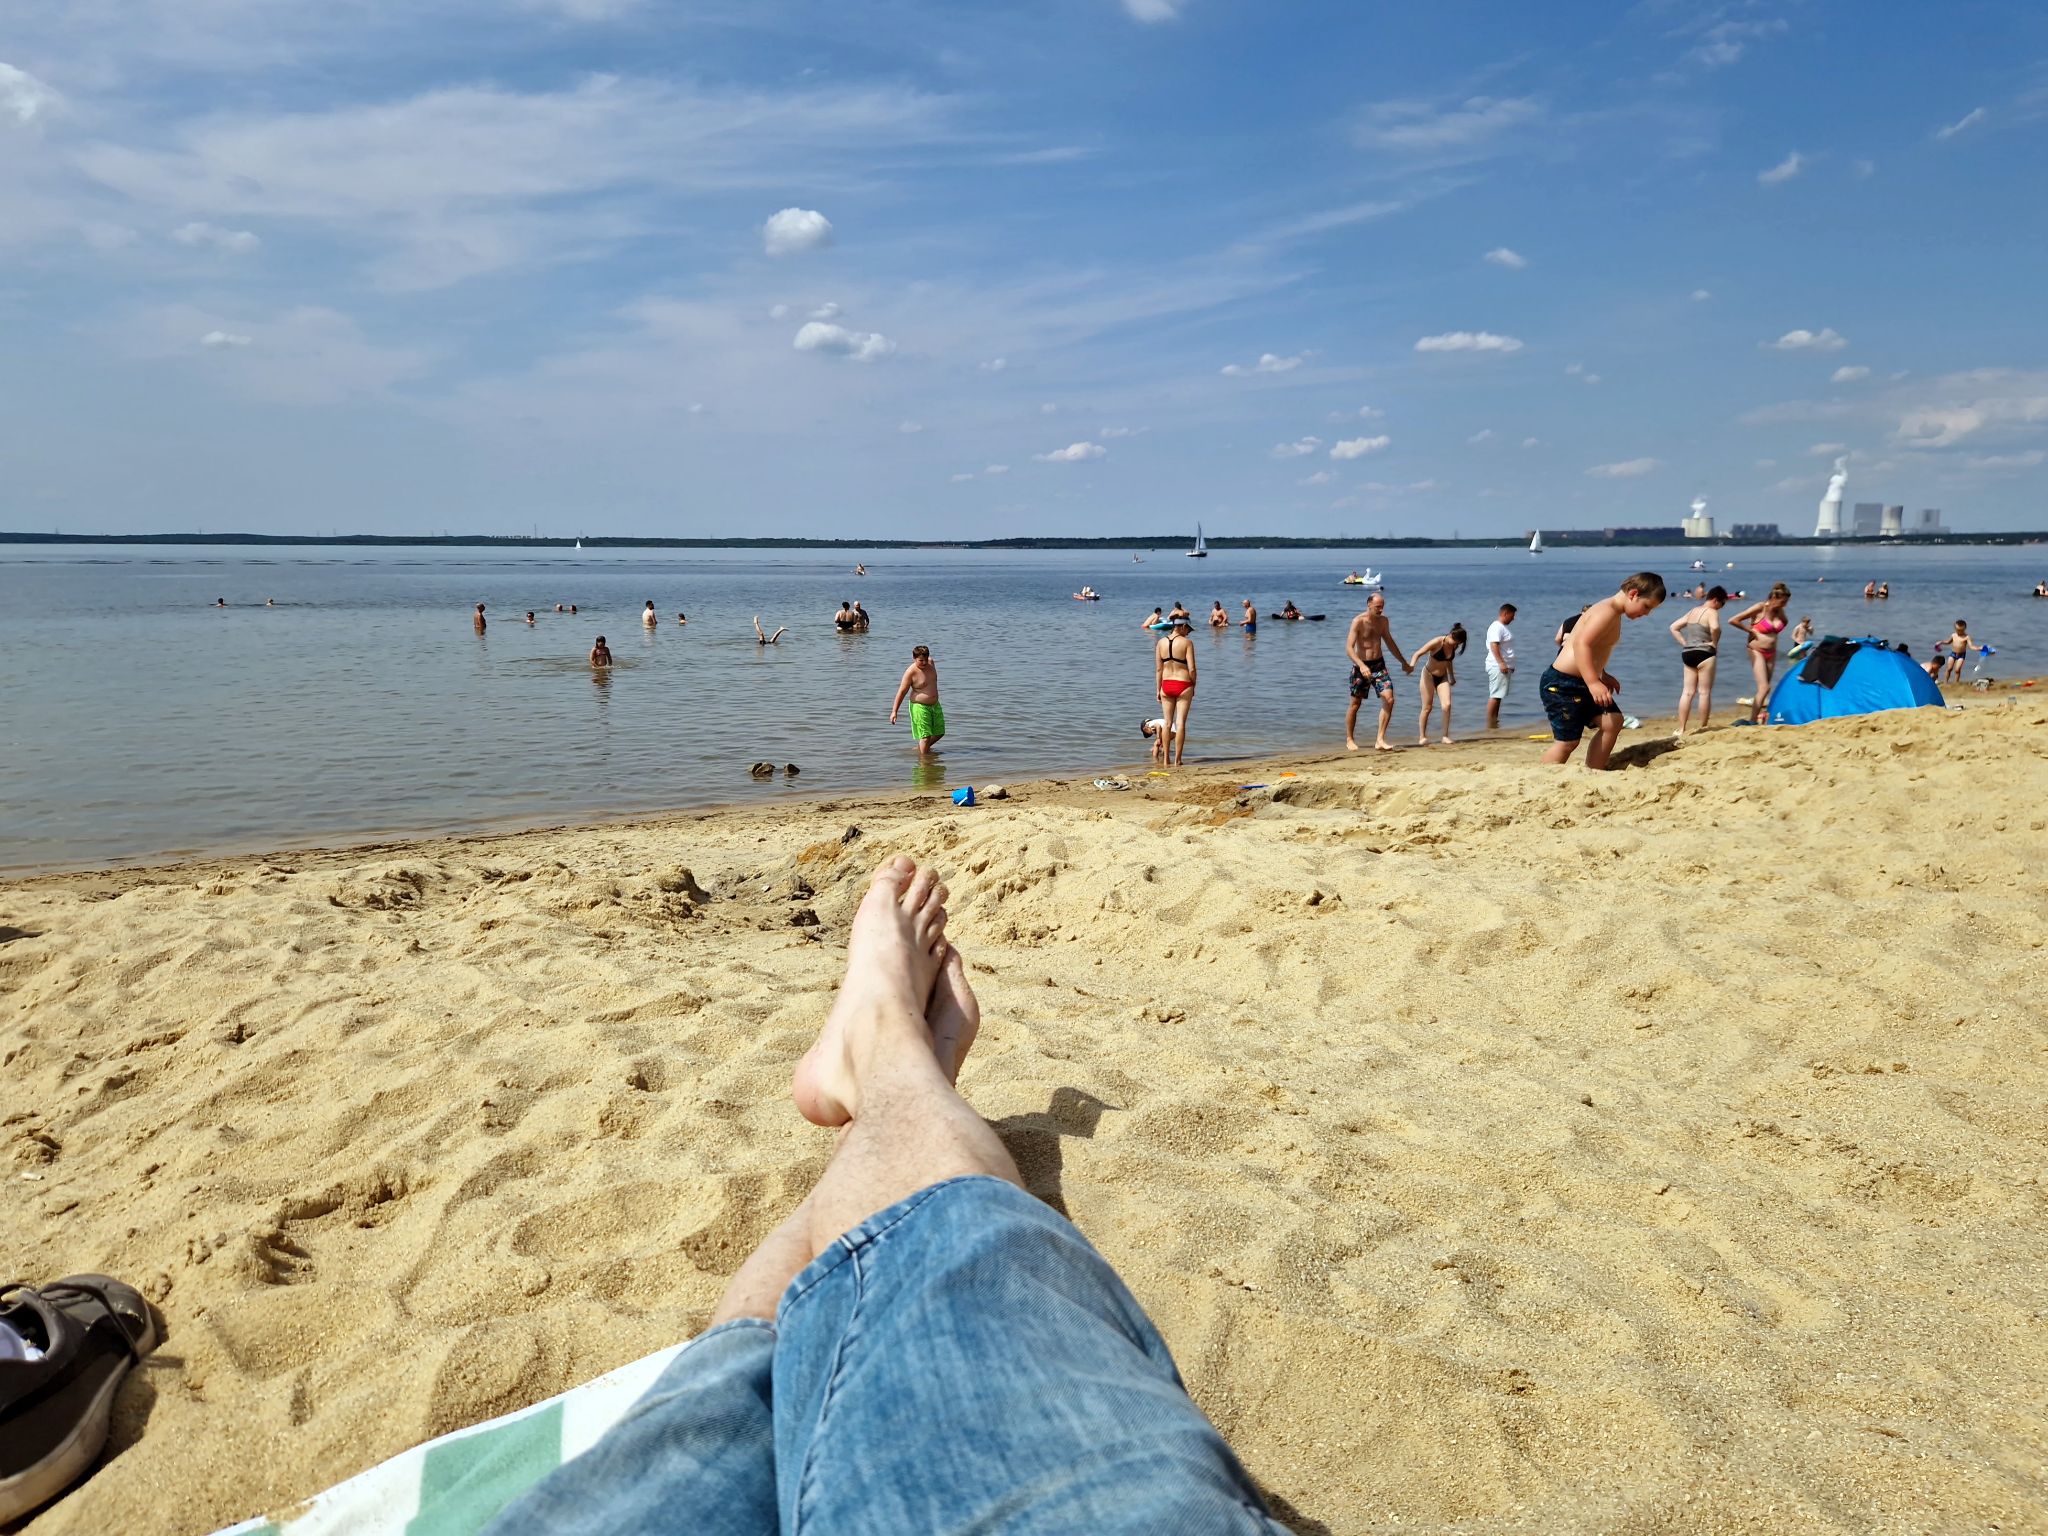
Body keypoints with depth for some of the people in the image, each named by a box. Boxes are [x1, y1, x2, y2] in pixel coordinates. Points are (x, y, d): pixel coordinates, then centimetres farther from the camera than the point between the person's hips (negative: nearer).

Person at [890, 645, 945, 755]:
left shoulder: (931, 663, -2)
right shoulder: (911, 672, -19)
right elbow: (902, 692, -16)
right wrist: (894, 711, -18)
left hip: (935, 705, 8)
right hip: (919, 707, -8)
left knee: (939, 732, 17)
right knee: (925, 735, -9)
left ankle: (920, 748, 35)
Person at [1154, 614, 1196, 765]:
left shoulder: (1161, 642, 2)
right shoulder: (1187, 642, -10)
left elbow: (1158, 669, 4)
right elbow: (1191, 669, -12)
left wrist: (1158, 689, 11)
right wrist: (1193, 686, 3)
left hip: (1166, 685, 4)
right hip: (1183, 685, -4)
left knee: (1168, 723, 12)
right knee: (1180, 723, 1)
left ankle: (1165, 759, 16)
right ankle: (1177, 760, 2)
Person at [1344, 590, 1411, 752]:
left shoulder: (1383, 620, 7)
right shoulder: (1358, 622, -13)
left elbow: (1389, 643, 22)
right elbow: (1349, 648, -22)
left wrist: (1404, 662, 27)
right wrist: (1361, 666, -37)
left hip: (1379, 665, 5)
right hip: (1362, 666, -5)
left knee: (1389, 700, -10)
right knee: (1355, 704, 6)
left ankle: (1380, 740, -7)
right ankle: (1349, 740, 22)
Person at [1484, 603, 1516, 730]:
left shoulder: (1505, 627, 19)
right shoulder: (1497, 627, -13)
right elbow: (1494, 646, -22)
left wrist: (1510, 665, 26)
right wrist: (1501, 663, -27)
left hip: (1504, 666, 10)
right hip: (1497, 666, -10)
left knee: (1499, 695, 10)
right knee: (1495, 695, -10)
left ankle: (1495, 721, 12)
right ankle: (1490, 724, -10)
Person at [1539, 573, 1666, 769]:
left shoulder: (1613, 613, 14)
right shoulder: (1607, 611, -18)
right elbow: (1581, 644, -30)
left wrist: (1603, 675, 31)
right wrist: (1594, 683, -36)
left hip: (1580, 683, 11)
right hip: (1562, 684, -11)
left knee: (1613, 722, 8)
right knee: (1568, 741, -11)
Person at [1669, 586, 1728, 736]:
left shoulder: (1692, 611, 16)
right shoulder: (1711, 612, -9)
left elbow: (1674, 627, 17)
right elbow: (1715, 628, -29)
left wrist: (1684, 643, 10)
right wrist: (1715, 643, -13)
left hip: (1687, 653, 7)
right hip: (1704, 653, -7)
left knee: (1687, 692, 7)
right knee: (1705, 692, 1)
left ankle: (1681, 729, 3)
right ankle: (1702, 727, 5)